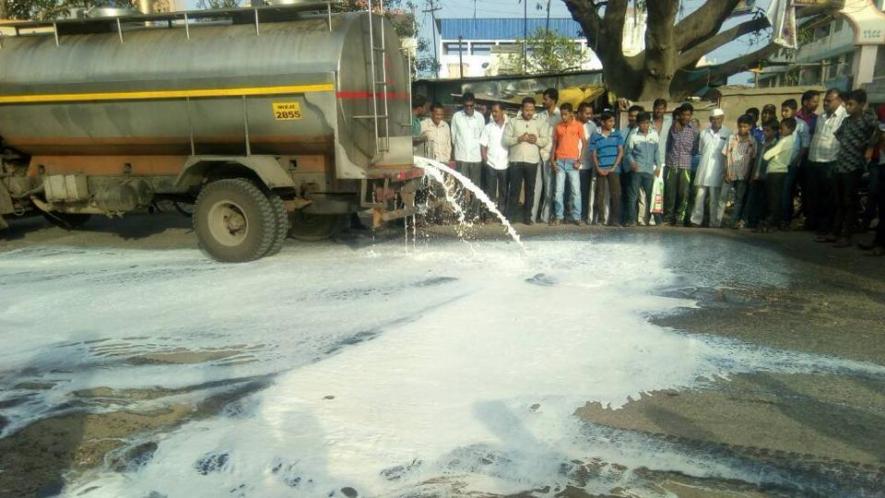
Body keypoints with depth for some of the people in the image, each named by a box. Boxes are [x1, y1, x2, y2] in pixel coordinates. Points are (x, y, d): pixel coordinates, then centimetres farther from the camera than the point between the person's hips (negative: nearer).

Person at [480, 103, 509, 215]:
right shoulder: (488, 127, 5)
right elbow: (483, 145, 4)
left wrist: (511, 160, -5)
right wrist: (485, 160, -6)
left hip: (505, 165, 0)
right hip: (491, 165, 0)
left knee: (504, 192, 7)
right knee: (490, 192, 2)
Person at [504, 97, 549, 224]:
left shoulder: (540, 122, 9)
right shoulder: (513, 122, 6)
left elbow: (546, 140, 4)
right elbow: (505, 140, -2)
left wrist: (536, 140, -15)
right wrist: (518, 139, -16)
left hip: (532, 161, 1)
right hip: (516, 161, -1)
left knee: (530, 190, 5)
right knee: (514, 189, 0)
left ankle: (527, 216, 13)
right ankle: (510, 216, 6)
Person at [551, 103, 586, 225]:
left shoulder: (578, 125, 1)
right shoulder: (558, 126, 8)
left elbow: (584, 143, 1)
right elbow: (554, 143, 12)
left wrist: (579, 160, -7)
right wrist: (552, 160, 1)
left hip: (572, 161, -2)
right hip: (560, 162, 2)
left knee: (576, 190, -1)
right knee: (558, 191, 1)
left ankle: (576, 217, 6)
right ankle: (558, 216, 7)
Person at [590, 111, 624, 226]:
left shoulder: (617, 134, 8)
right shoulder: (595, 136, 5)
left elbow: (620, 152, 5)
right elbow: (593, 154, 4)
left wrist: (614, 167, -6)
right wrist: (598, 169, -8)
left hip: (614, 169, 0)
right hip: (600, 170, 0)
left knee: (615, 194, -5)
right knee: (600, 195, 2)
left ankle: (614, 220, -1)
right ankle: (600, 220, 8)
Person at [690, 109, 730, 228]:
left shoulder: (728, 134, 0)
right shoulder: (704, 132, 11)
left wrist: (726, 168, -5)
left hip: (717, 171, -3)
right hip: (703, 169, 3)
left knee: (714, 198, 0)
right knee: (699, 195, 2)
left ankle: (714, 223, 6)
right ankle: (696, 221, 7)